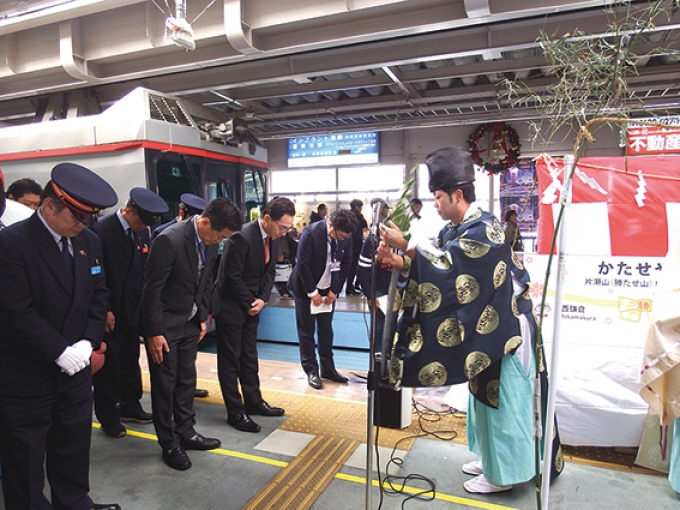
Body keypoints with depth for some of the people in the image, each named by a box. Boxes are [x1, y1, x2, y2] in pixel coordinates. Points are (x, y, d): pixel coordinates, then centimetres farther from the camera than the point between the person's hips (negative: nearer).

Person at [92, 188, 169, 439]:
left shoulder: (142, 232, 4)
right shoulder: (101, 229, -16)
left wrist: (143, 303, 3)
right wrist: (104, 310, -14)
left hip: (132, 309, 6)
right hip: (109, 312, -6)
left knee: (130, 360, 16)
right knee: (108, 364, 6)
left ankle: (130, 406, 32)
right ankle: (108, 417, 21)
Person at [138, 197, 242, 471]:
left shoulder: (210, 241, -3)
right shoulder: (169, 240, -25)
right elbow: (152, 288, -21)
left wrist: (202, 317, 7)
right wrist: (154, 332, -17)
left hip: (189, 322, 7)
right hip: (164, 324, -7)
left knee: (186, 379, 16)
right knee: (165, 384, 6)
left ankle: (186, 432, 32)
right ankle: (169, 444, 21)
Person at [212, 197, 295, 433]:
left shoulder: (274, 237, -2)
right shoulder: (241, 237, -26)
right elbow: (231, 277, -23)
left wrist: (262, 299, -7)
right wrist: (249, 303, -13)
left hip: (251, 305, 8)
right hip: (231, 306, -7)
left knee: (249, 356, 17)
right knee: (230, 360, 4)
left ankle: (253, 401, 30)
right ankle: (235, 412, 13)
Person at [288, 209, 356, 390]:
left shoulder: (346, 236, -9)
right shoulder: (310, 233, -23)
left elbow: (345, 264, 0)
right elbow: (302, 264, -20)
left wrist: (335, 291, -4)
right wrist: (312, 292, -15)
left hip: (328, 290, 4)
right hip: (306, 289, -4)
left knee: (326, 330, 11)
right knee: (307, 332, 3)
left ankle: (328, 368, 22)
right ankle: (311, 371, 14)